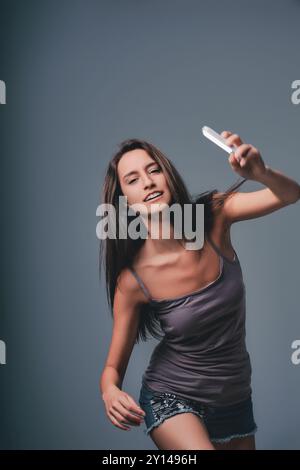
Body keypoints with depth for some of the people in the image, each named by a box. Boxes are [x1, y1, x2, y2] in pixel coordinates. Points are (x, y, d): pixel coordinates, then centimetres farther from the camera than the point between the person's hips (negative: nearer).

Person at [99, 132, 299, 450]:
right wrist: (110, 391, -35)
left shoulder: (213, 215, -16)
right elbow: (114, 366, -12)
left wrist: (259, 172, -44)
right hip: (170, 397, -3)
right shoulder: (133, 279, -22)